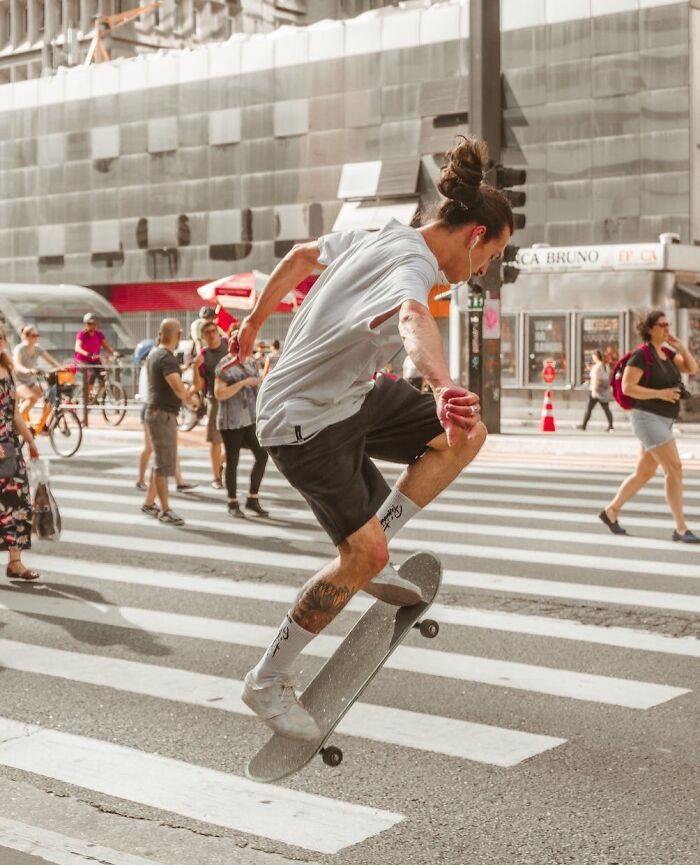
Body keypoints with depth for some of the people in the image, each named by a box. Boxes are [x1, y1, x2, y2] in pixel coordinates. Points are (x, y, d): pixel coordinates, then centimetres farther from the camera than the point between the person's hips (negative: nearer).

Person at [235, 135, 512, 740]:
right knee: (366, 552, -14)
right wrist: (444, 385, -72)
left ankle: (368, 559, 7)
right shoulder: (414, 266, -26)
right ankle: (268, 683, 2)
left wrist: (256, 320, 31)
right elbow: (413, 318, -52)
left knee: (465, 436, 2)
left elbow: (302, 256, 19)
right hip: (305, 422, -10)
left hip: (351, 395, 10)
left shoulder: (380, 238, 4)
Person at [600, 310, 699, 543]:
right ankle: (681, 529, -13)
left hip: (662, 421, 10)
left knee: (644, 473, 15)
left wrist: (680, 346, -6)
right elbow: (627, 388, -19)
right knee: (675, 469, -16)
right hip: (647, 419, -10)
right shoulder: (641, 355, -13)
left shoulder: (666, 352, 12)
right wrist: (661, 393, -23)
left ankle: (611, 511, 29)